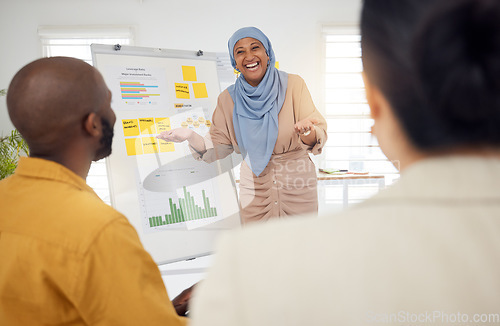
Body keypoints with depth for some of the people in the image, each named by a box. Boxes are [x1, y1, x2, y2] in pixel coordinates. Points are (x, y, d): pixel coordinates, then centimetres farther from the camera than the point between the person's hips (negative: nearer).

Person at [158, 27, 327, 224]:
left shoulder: (293, 85, -6)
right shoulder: (228, 99, 1)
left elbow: (320, 134, -12)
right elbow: (219, 148, 0)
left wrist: (308, 134, -35)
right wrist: (192, 137, -18)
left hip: (297, 186, -1)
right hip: (255, 190, 1)